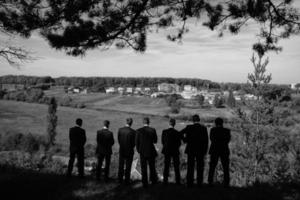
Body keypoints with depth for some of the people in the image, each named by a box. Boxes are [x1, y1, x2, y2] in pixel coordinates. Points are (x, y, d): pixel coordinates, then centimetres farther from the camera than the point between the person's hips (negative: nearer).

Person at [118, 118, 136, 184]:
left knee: (121, 166, 15)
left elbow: (118, 140, 1)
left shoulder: (120, 130, -8)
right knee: (128, 167, 9)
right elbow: (134, 142, -10)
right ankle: (127, 180, 15)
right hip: (129, 151, -3)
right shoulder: (133, 132, -17)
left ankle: (120, 179, 23)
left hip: (121, 151, 3)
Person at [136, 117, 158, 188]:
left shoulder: (139, 131, -8)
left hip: (142, 152, 0)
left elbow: (136, 142, -4)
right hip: (151, 151, 0)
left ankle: (145, 183, 12)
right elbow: (155, 141, 1)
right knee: (152, 167, 17)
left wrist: (138, 150, 10)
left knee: (143, 168, 9)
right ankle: (153, 180, 29)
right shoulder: (153, 130, -8)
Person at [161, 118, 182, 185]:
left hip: (166, 151, 2)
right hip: (175, 151, -1)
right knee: (176, 167, 9)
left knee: (166, 166, 11)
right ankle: (178, 181, 12)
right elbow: (179, 143, -5)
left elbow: (162, 142, -1)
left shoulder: (164, 132, -9)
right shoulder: (177, 133, -12)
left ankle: (165, 180, 13)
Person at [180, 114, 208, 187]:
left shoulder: (189, 127, -6)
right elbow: (206, 141, -2)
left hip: (191, 150, 0)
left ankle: (189, 183, 9)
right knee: (200, 168, 9)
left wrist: (185, 139, 10)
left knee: (190, 167, 7)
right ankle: (199, 183, 10)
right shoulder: (204, 128, -3)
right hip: (201, 150, 0)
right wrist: (205, 151, 5)